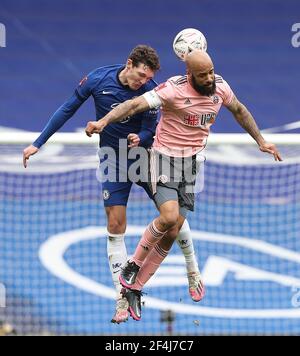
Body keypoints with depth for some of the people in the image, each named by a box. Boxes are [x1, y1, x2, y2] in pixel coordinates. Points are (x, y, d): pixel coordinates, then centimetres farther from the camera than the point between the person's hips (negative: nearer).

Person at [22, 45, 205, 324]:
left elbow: (150, 129, -10)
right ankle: (123, 298, -3)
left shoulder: (150, 90, -16)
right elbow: (68, 110, -4)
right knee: (115, 225, -6)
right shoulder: (97, 80, -15)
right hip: (114, 161, 0)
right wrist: (38, 143, -4)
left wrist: (140, 138, -35)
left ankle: (193, 271, 26)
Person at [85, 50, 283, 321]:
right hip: (165, 158, -6)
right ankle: (134, 265, -2)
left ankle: (134, 287, 13)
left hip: (193, 162, 6)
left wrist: (261, 141, 22)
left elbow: (239, 110, 18)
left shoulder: (220, 87, -2)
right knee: (169, 216, -26)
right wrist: (103, 121, -45)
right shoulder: (174, 90, -21)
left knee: (172, 233, 2)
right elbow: (136, 104, -30)